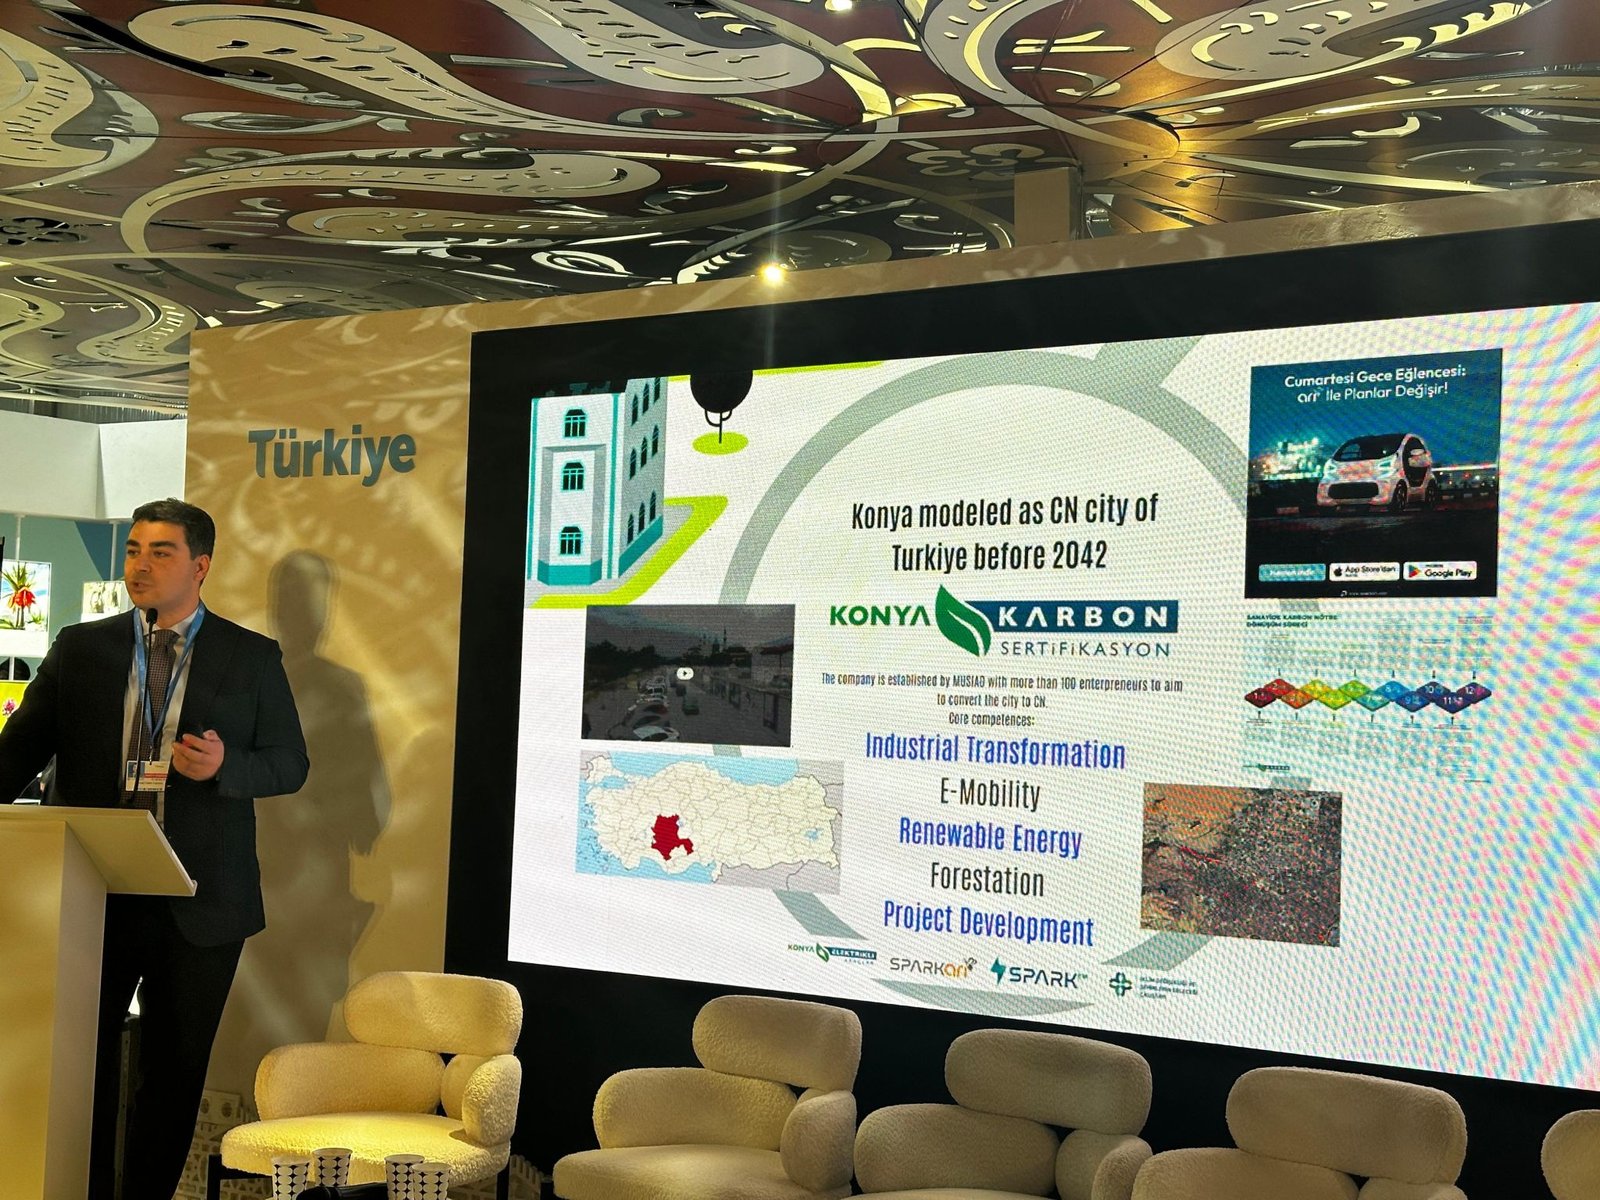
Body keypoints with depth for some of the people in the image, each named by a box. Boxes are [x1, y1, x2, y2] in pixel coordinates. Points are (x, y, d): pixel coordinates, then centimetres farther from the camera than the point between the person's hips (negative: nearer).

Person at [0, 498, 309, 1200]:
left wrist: (225, 765, -16)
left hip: (198, 904, -1)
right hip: (91, 896, 1)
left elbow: (290, 764, 4)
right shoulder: (80, 649, 7)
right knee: (81, 1064, 6)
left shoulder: (252, 659, 2)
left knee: (176, 1070, 9)